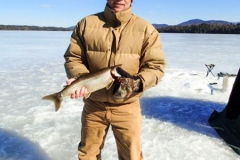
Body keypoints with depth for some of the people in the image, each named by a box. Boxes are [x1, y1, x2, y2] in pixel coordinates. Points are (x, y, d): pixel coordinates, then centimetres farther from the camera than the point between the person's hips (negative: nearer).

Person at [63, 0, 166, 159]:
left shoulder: (146, 29, -6)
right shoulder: (86, 24, -3)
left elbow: (155, 66, -7)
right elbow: (73, 57, 0)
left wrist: (137, 82, -25)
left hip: (127, 107, -1)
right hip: (93, 105, 2)